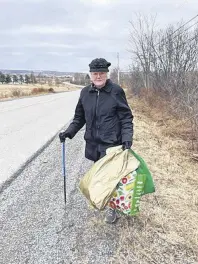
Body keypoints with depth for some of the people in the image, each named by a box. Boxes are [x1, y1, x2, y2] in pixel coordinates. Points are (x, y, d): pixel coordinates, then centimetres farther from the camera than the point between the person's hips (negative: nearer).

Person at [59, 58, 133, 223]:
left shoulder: (116, 91, -10)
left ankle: (112, 207, 21)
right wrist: (69, 131, 0)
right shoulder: (85, 92, 3)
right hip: (93, 143, 5)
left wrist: (127, 138, -19)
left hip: (112, 143, -4)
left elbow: (126, 118, -8)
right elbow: (79, 117, 12)